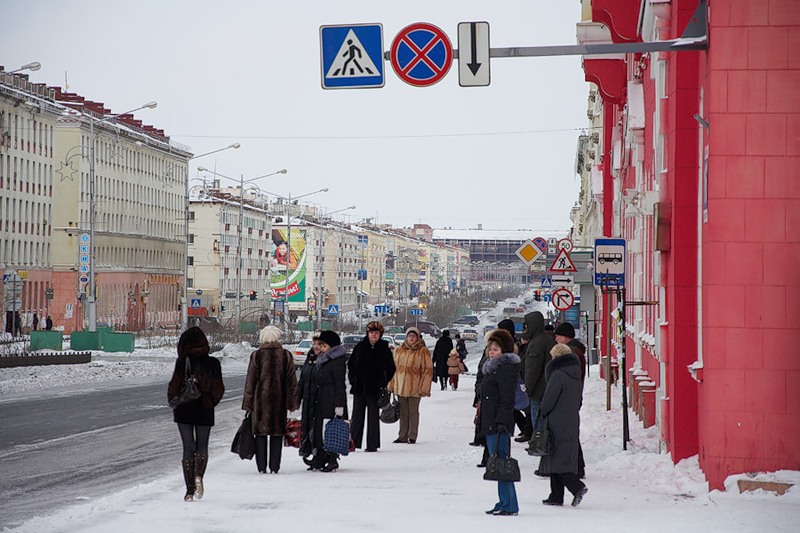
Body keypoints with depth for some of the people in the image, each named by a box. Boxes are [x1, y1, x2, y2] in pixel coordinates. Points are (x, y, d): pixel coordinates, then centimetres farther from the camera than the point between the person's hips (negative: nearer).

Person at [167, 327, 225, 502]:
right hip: (205, 410, 1)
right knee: (202, 446, 17)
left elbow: (174, 386, -10)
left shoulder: (182, 362, -10)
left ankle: (190, 490, 2)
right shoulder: (213, 363, -5)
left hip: (184, 410, -1)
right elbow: (218, 390, -2)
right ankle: (198, 475, -10)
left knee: (188, 447, 6)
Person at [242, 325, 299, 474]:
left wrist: (248, 404, 4)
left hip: (260, 399, -1)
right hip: (279, 399, 1)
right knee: (277, 433, 6)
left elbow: (250, 381, -1)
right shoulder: (286, 356, 1)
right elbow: (292, 380, 4)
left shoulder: (256, 356, -3)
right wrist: (292, 403, 10)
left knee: (261, 433, 5)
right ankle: (274, 467, 4)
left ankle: (261, 467, 2)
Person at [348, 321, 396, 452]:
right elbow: (350, 364, 14)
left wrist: (383, 383, 5)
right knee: (357, 416, 5)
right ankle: (353, 442, 9)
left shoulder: (384, 350, 1)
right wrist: (353, 379, 6)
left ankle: (372, 445, 5)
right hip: (359, 387, 2)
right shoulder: (359, 347, 4)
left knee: (373, 416, 1)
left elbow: (391, 369, 10)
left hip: (375, 388, -2)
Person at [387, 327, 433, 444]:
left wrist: (424, 388, -12)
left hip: (414, 388, -4)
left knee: (413, 412, 4)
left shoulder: (422, 351, -5)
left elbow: (428, 370, -7)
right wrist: (391, 385, 11)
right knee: (403, 412, 10)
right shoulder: (398, 350, 8)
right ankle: (402, 436, 17)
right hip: (400, 386, 4)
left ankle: (412, 437, 11)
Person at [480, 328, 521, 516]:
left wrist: (501, 422, -24)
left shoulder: (506, 368, -12)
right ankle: (504, 502, 16)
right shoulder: (493, 368, 19)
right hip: (490, 423, 11)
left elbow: (507, 400, -18)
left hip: (499, 423, -11)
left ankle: (510, 505, -9)